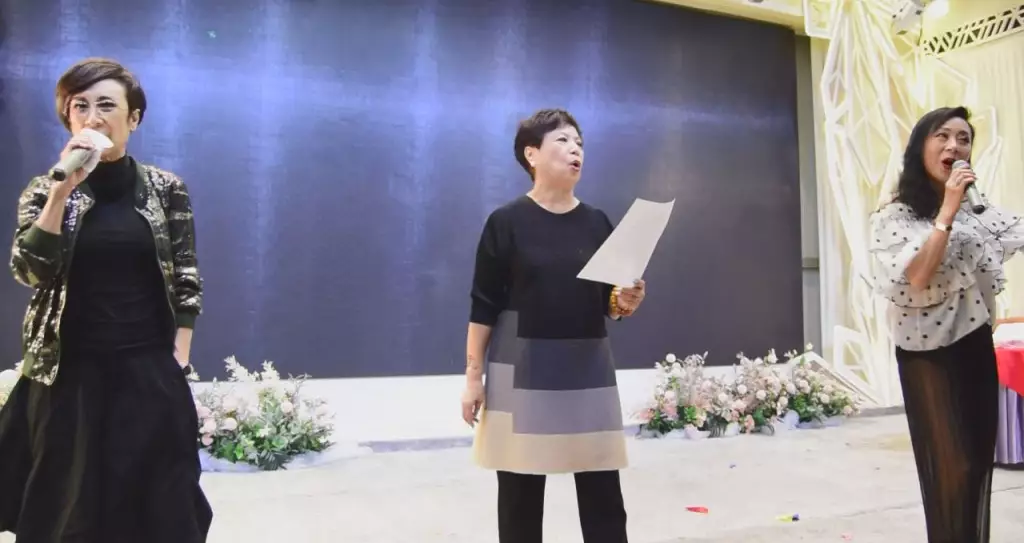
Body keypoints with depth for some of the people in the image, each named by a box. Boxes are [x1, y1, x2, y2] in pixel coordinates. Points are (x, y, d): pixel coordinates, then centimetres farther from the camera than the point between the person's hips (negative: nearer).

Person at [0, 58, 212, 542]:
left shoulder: (166, 189, 0)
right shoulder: (45, 190, 2)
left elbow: (186, 282, 1)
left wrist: (177, 361, -4)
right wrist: (64, 189, -19)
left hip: (150, 374, 0)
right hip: (69, 376, 1)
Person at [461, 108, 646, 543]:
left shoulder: (597, 222, 8)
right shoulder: (507, 222, -4)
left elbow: (606, 303, 13)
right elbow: (483, 305, -5)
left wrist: (624, 303, -9)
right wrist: (473, 375, -7)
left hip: (589, 369, 4)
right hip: (522, 371, -3)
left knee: (604, 495, 6)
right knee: (520, 493, 6)